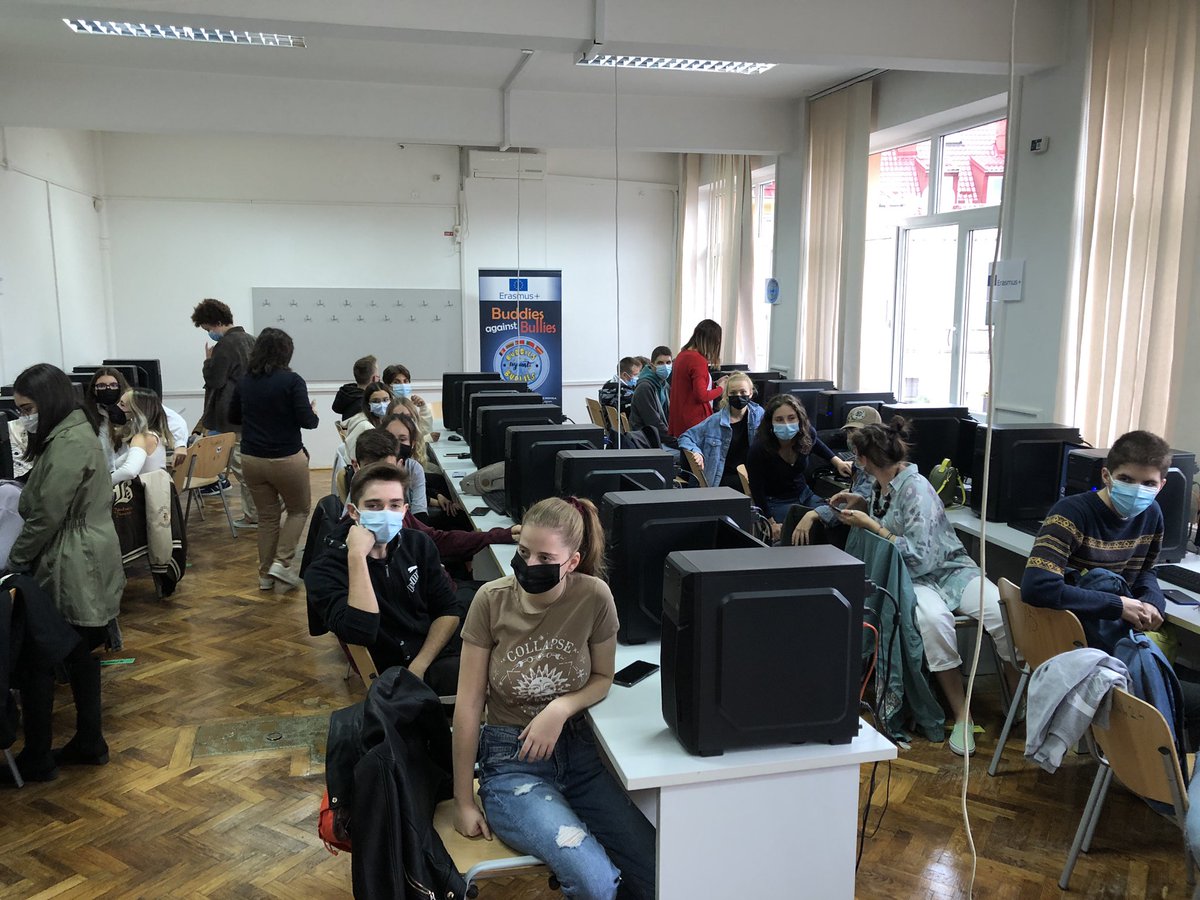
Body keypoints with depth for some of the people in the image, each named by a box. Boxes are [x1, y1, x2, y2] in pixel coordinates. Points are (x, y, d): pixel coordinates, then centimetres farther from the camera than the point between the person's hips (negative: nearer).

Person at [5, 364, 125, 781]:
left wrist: (15, 560, -7)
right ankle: (89, 742, 28)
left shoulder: (68, 443, -19)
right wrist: (24, 557, 7)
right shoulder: (72, 434, 12)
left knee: (35, 660, 1)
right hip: (79, 566, 10)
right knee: (79, 654, 17)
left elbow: (46, 515, -19)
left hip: (70, 570, -10)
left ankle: (37, 759, 12)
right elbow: (45, 505, 14)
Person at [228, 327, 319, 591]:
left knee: (267, 516, 15)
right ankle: (281, 562, 2)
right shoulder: (291, 381, -13)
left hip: (253, 460, 5)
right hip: (287, 459, -4)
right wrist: (314, 413, 5)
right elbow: (307, 421, -16)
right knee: (298, 510, 15)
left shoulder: (244, 381, 3)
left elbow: (233, 418, 14)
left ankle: (265, 575, 19)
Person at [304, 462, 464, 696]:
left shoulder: (418, 544, 7)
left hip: (439, 657, 6)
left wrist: (419, 667, -7)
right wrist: (357, 556, -24)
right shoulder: (325, 571, -7)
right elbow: (361, 632, -23)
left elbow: (449, 610, 7)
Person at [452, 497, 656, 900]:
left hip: (577, 751, 2)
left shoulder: (594, 597, -10)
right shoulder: (492, 599, -12)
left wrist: (561, 708, -17)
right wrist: (464, 802, -2)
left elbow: (603, 678, 5)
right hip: (510, 760, -2)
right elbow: (468, 703, -6)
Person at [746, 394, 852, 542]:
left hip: (805, 495, 6)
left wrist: (836, 460, 14)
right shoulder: (759, 449, -26)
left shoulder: (806, 435, -12)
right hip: (775, 502, -5)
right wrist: (771, 522, -19)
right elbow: (756, 489, -16)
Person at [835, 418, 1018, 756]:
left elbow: (920, 556, -21)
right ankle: (961, 716, -24)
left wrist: (870, 524, -18)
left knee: (1004, 613, -31)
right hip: (913, 580, 3)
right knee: (933, 618, -34)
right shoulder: (881, 485, 6)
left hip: (950, 570, -3)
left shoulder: (915, 488, -16)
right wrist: (860, 503, 11)